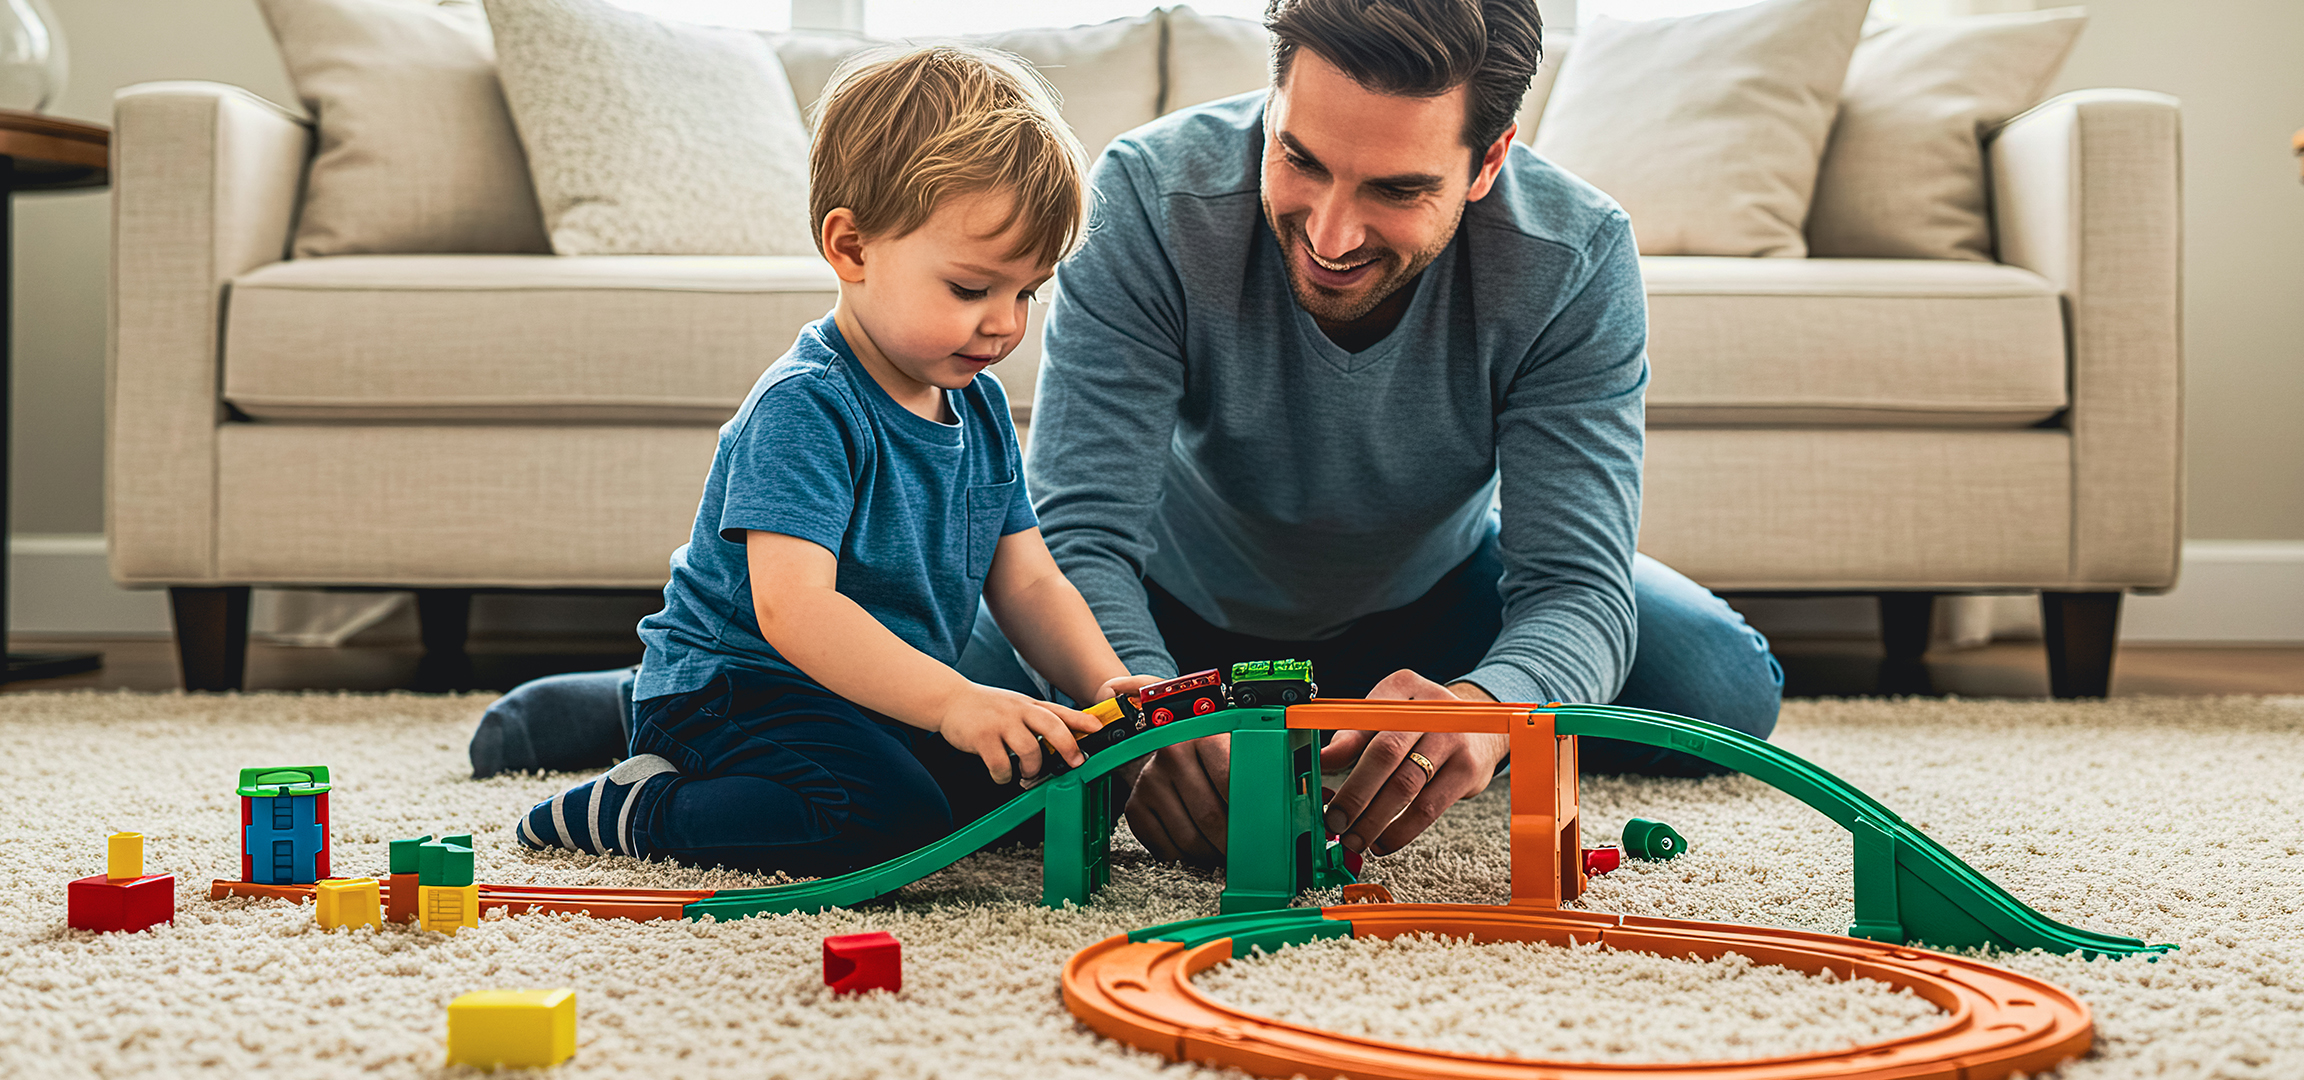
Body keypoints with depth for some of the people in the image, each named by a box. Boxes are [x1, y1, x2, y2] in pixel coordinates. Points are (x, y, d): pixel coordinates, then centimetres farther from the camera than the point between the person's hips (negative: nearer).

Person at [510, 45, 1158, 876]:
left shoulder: (980, 409, 6)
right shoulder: (805, 407, -22)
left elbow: (1028, 585, 8)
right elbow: (791, 607, -33)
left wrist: (1107, 689, -11)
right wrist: (952, 701, -41)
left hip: (887, 703, 9)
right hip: (731, 687, -9)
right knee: (887, 815, -33)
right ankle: (642, 813, -11)